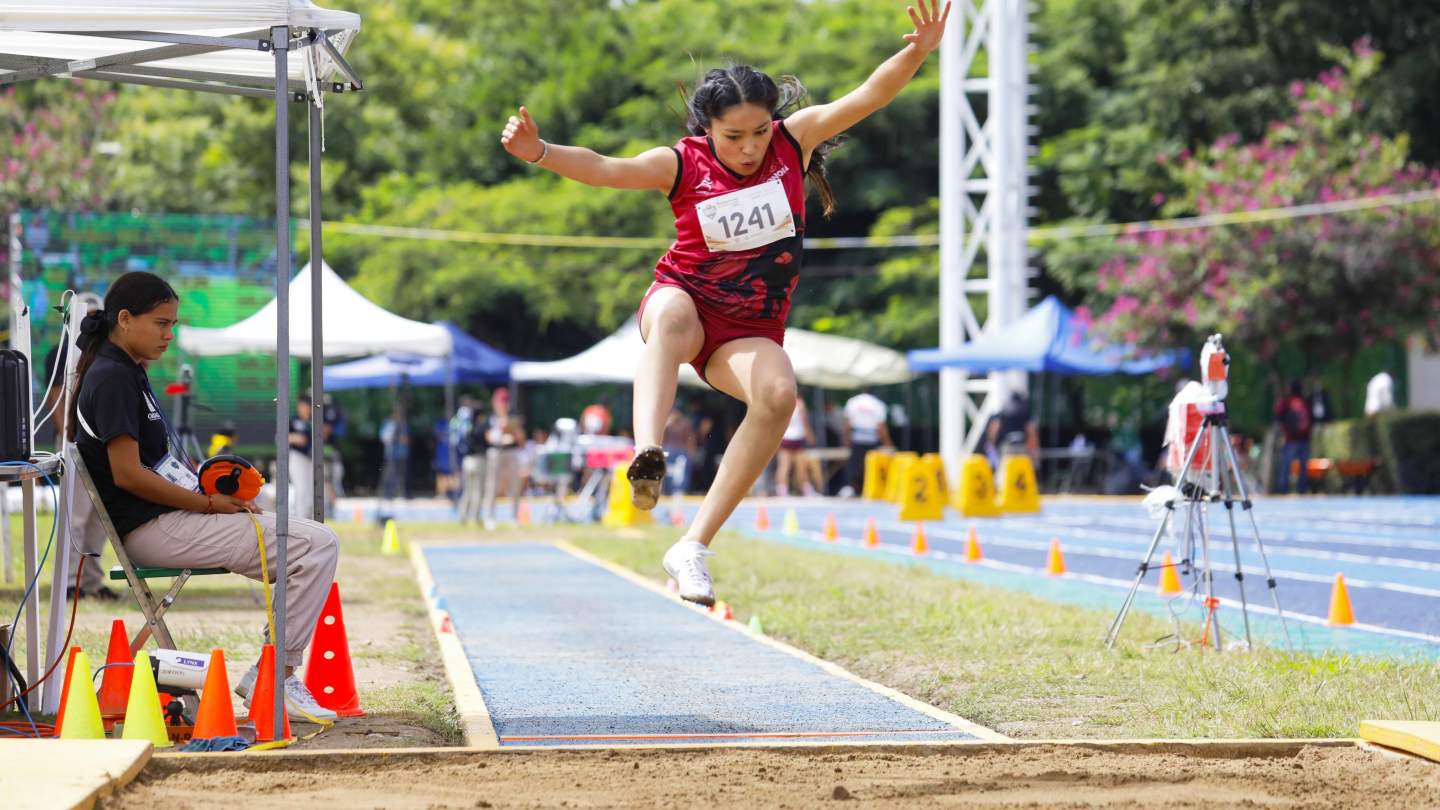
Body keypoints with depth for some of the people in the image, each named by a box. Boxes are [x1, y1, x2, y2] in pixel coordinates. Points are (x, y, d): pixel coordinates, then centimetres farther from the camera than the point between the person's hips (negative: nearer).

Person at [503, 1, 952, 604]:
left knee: (778, 392, -31)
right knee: (673, 311, -40)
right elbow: (605, 169, -20)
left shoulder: (794, 140, -4)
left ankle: (693, 546, -27)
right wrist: (539, 152, -38)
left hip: (748, 332, 2)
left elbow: (868, 96, -12)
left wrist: (917, 54, -29)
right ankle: (647, 454, -61)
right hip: (685, 301, -2)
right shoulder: (684, 164, -9)